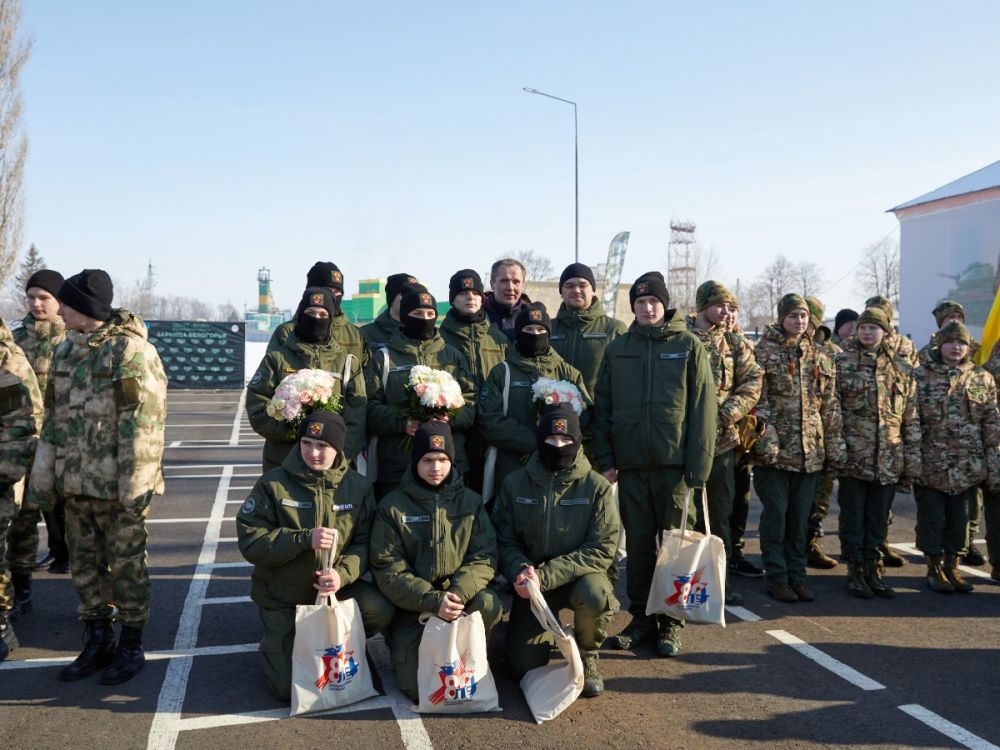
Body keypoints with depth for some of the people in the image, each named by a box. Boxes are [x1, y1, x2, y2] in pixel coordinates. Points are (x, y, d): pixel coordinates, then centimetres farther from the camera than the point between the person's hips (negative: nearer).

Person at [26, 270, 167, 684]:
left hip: (117, 487, -7)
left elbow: (144, 424, -16)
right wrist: (42, 478, 12)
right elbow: (53, 419, 15)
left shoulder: (131, 351, -13)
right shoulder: (65, 352, 10)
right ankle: (97, 642, 30)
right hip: (75, 484, 7)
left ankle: (130, 646, 21)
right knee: (84, 565, 15)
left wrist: (136, 486, -17)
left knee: (125, 566, 6)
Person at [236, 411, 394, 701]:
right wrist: (304, 539, -29)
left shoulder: (358, 486, -6)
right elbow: (250, 541, -16)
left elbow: (365, 543, -7)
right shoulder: (274, 484, -12)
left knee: (381, 610, -26)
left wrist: (342, 574, -27)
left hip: (335, 588, 2)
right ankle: (277, 640, 25)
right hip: (282, 596, -2)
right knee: (291, 686, -10)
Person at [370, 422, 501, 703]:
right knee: (418, 689, -17)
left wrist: (458, 593, -25)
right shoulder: (392, 506, -4)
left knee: (489, 604, -31)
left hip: (460, 596, 2)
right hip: (411, 605, -2)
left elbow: (484, 558, -5)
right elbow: (388, 570, -10)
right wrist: (433, 601, -23)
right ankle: (403, 649, 18)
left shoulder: (470, 501, 2)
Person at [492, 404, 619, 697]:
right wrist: (522, 572, -23)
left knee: (595, 593, -36)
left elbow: (602, 549, -14)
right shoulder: (515, 484, -1)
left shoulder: (597, 486, -9)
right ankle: (545, 633, 28)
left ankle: (587, 655, -3)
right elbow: (504, 540, 0)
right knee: (525, 666, -10)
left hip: (580, 575, -1)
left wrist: (546, 576, -24)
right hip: (533, 584, 2)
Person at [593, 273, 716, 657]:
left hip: (674, 463, -2)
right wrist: (606, 459, 1)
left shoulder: (688, 345, 1)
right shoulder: (617, 349, 9)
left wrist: (698, 464, -10)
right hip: (631, 464, 2)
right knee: (638, 542, 9)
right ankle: (641, 618, 21)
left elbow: (703, 406, -4)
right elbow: (602, 408, 9)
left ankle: (671, 621, 18)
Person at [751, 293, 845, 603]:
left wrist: (835, 447, 8)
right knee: (776, 512, 1)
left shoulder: (820, 357, 12)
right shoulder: (764, 352, -2)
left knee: (800, 515, 10)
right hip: (776, 449, -4)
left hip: (810, 450, 4)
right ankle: (777, 576, 12)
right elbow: (758, 399, -9)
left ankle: (797, 574, 20)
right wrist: (766, 438, -17)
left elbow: (830, 406, 12)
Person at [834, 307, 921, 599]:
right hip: (852, 456, -3)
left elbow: (911, 418, 10)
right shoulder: (841, 363, -1)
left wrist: (913, 459, 6)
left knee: (878, 518, 11)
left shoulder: (902, 369, 9)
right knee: (853, 516, 5)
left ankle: (872, 568, 23)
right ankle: (855, 570, 16)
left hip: (889, 461, 3)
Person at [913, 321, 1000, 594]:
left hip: (967, 467, 3)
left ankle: (951, 566, 26)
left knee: (958, 520, 12)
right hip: (930, 466, -2)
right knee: (931, 519, 5)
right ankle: (934, 568, 20)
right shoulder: (920, 376, -3)